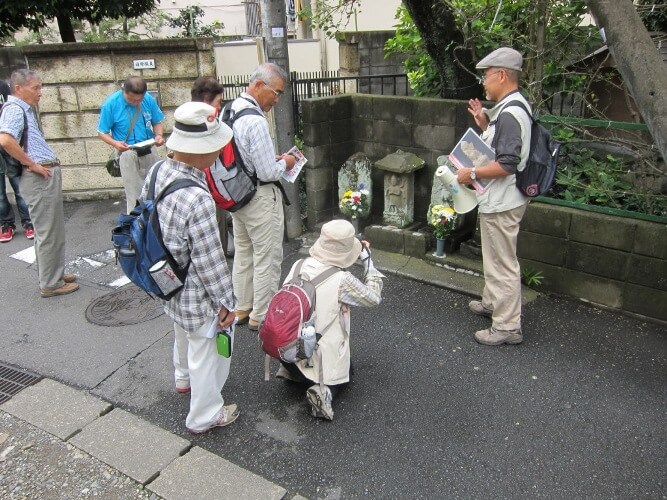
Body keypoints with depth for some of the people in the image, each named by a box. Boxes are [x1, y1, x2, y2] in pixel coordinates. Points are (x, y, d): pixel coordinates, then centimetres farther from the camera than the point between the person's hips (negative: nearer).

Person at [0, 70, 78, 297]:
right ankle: (50, 284, 7)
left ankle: (55, 273, 30)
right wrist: (32, 165, -21)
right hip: (39, 177, -10)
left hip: (47, 175, 10)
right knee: (47, 232, -3)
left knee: (53, 229, 18)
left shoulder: (25, 109, 17)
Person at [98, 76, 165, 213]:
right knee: (134, 194, -1)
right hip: (128, 154, -3)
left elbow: (157, 122, 7)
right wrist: (115, 143, -26)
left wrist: (159, 135, -14)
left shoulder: (149, 99, -6)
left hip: (150, 151, 4)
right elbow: (102, 132, -6)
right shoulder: (111, 104, -12)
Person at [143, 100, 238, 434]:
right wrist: (227, 303, -14)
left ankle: (184, 378, 62)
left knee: (184, 334, 34)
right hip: (197, 295, -9)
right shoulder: (197, 199, -35)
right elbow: (209, 261, -27)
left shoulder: (157, 171, -9)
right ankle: (205, 416, 36)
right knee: (208, 353, 14)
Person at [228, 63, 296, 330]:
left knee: (243, 254, 20)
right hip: (260, 198, -9)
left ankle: (242, 309, 35)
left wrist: (272, 158, 9)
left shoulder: (229, 110, 4)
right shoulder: (256, 121, -25)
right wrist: (284, 163, -5)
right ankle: (261, 317, 19)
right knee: (267, 258, 6)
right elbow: (267, 173, -24)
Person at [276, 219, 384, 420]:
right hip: (317, 358, -5)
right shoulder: (342, 280, -20)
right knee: (346, 371, 27)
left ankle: (293, 372, 13)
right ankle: (325, 389, -5)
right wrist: (367, 258, 2)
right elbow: (374, 297, -5)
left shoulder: (299, 265, -6)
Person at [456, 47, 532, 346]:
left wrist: (472, 174, -18)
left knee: (503, 264, -2)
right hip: (496, 199, 11)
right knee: (494, 257, 25)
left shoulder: (510, 113, -22)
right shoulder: (508, 108, 11)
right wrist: (484, 124, 10)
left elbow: (508, 163, -28)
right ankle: (492, 302, 43)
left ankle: (507, 327, 9)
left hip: (502, 202, -11)